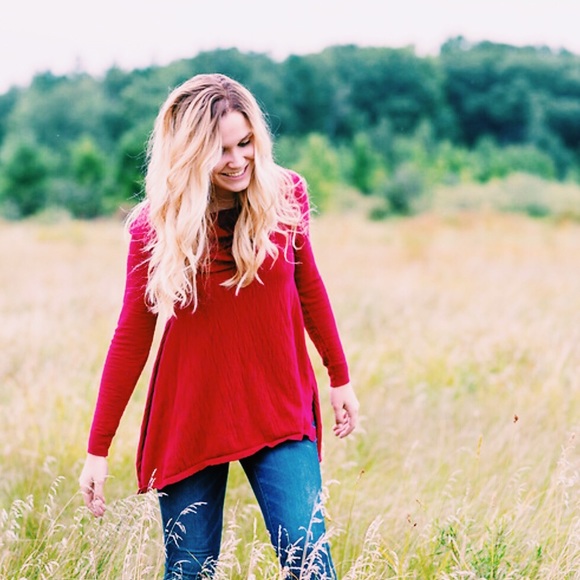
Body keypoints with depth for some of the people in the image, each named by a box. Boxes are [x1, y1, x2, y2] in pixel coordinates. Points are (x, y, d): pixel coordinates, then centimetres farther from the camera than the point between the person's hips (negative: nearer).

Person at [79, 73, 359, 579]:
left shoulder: (285, 196, -5)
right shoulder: (158, 224, -9)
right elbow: (132, 336, -4)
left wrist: (340, 377, 17)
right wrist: (98, 449, -3)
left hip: (281, 414, 1)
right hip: (190, 422, -1)